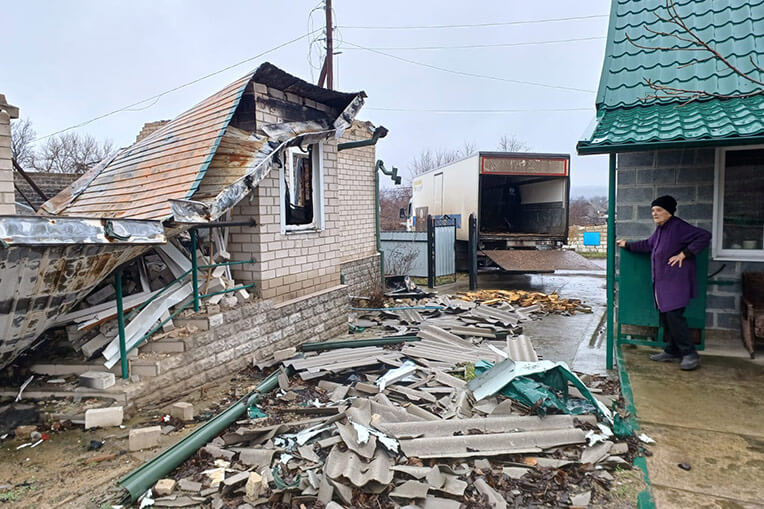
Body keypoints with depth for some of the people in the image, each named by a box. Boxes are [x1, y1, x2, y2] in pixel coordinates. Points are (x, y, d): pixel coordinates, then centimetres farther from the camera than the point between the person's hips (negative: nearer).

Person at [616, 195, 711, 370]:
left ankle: (690, 354, -2)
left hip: (676, 282, -9)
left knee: (674, 315, -13)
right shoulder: (660, 228, 14)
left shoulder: (679, 227, -14)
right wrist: (627, 245, 30)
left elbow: (704, 236, -18)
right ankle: (672, 351, 23)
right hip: (662, 282, 9)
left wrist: (684, 253, -19)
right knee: (666, 316, 12)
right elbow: (648, 244, 29)